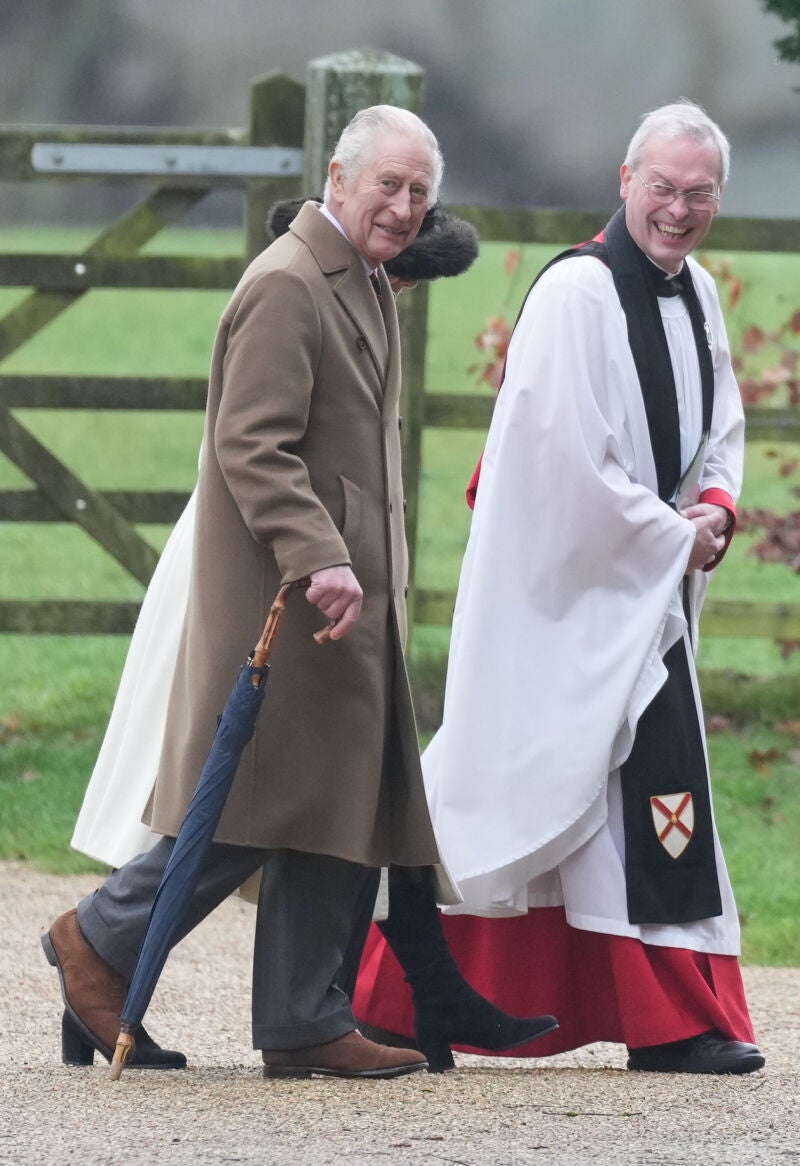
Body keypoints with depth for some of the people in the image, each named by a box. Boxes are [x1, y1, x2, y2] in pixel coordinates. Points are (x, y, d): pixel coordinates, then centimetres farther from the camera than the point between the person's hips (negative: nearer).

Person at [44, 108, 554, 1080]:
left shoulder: (366, 285, 18)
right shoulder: (287, 286, -14)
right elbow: (251, 446, -21)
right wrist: (319, 560, -28)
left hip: (349, 593, 10)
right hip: (284, 596, -10)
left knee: (340, 811, 6)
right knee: (258, 796, -7)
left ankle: (305, 1024, 8)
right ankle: (101, 940, 7)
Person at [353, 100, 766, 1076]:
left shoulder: (697, 295, 11)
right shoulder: (576, 295, -17)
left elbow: (721, 425, 22)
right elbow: (574, 460, -21)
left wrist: (717, 505, 1)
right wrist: (675, 538, -12)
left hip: (650, 584, 9)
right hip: (571, 585, -9)